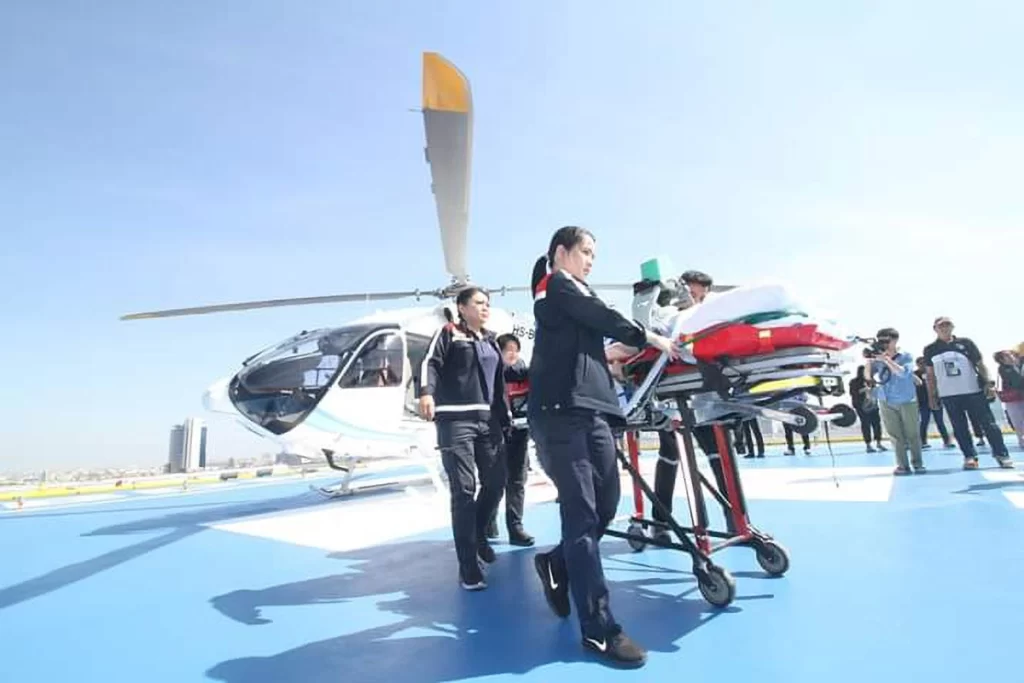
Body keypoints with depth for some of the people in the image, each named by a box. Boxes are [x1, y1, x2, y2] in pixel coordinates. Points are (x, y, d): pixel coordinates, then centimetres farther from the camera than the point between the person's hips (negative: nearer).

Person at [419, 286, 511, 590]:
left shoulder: (491, 342, 22)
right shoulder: (448, 333, 3)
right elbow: (430, 363, -12)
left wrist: (506, 418, 20)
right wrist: (426, 392, -31)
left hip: (488, 421, 6)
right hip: (455, 420, -6)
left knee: (496, 482, 5)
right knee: (463, 490, -8)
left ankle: (477, 533, 34)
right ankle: (468, 567, 0)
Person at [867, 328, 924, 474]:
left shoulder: (906, 356, -3)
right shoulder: (877, 359, 3)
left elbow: (903, 373, -20)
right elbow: (868, 377, -3)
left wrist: (886, 359, -24)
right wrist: (869, 360, -14)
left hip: (907, 401, -2)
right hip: (886, 403, 2)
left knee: (913, 434, 4)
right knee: (896, 436, 2)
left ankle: (917, 463, 16)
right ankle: (902, 465, 7)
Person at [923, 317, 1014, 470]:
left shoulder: (965, 343, 3)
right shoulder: (930, 350, 4)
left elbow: (980, 364, 5)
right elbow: (930, 374, 9)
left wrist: (987, 383, -6)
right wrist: (931, 396, 7)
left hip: (973, 391, 0)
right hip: (948, 395, 1)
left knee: (988, 423, 0)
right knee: (960, 428, 4)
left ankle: (1002, 455, 8)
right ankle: (970, 457, 11)